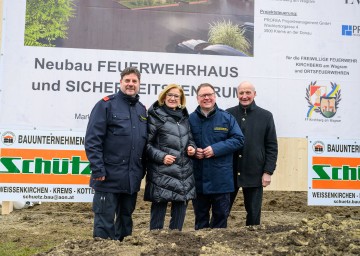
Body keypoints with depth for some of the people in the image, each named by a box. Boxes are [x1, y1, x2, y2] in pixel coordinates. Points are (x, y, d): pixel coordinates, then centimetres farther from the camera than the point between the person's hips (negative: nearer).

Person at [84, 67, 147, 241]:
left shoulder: (142, 109, 13)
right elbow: (92, 139, -12)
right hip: (109, 177, -6)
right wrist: (98, 169, -16)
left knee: (126, 218, 16)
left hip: (132, 178, 6)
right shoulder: (106, 104, -6)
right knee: (105, 221, 0)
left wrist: (142, 170, 14)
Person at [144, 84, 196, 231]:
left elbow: (189, 138, 24)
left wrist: (191, 147, 3)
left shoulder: (184, 117, 16)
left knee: (181, 205, 10)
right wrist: (161, 157, -17)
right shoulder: (155, 116, -4)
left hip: (184, 172, 6)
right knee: (159, 207, -1)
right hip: (162, 172, -6)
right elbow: (147, 144, -6)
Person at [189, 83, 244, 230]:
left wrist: (216, 149, -15)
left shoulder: (227, 118, 1)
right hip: (198, 179, 1)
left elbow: (239, 139, -5)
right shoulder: (190, 119, 3)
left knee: (221, 215, 10)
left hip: (221, 179, -1)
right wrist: (193, 151, -11)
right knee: (200, 217, 14)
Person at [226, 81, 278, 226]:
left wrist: (268, 172, -4)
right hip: (229, 172, 1)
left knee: (253, 213, 9)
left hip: (254, 174, 0)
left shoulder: (265, 116, 3)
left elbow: (272, 147, 3)